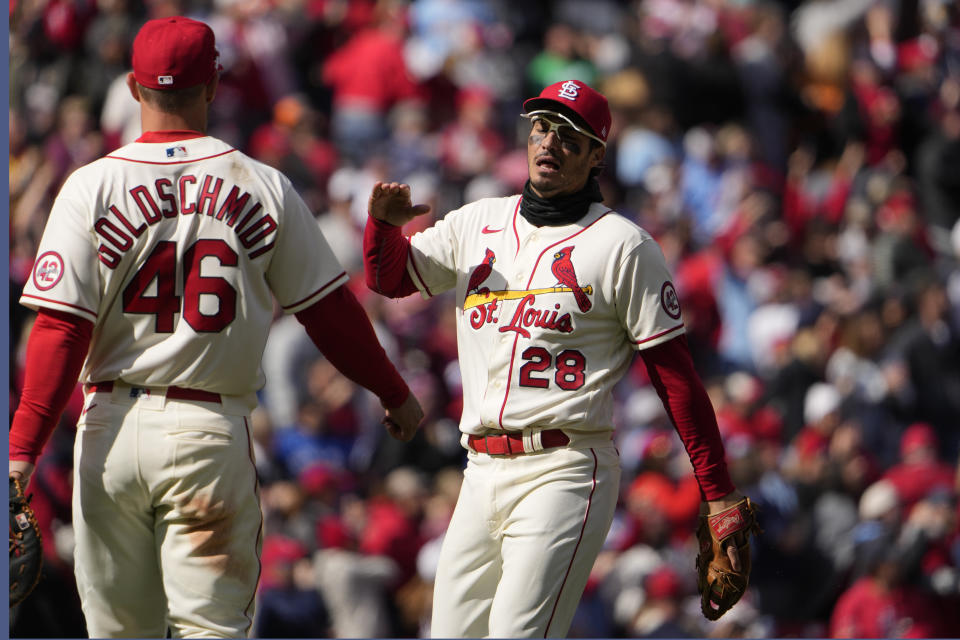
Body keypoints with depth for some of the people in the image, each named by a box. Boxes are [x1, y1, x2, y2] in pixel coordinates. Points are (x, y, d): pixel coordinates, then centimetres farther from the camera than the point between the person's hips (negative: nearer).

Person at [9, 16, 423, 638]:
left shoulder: (91, 186, -1)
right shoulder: (264, 189, 2)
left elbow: (61, 329, -7)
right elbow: (330, 309, 8)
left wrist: (22, 450, -7)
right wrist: (395, 393, 22)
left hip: (112, 429, 1)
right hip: (212, 432, 0)